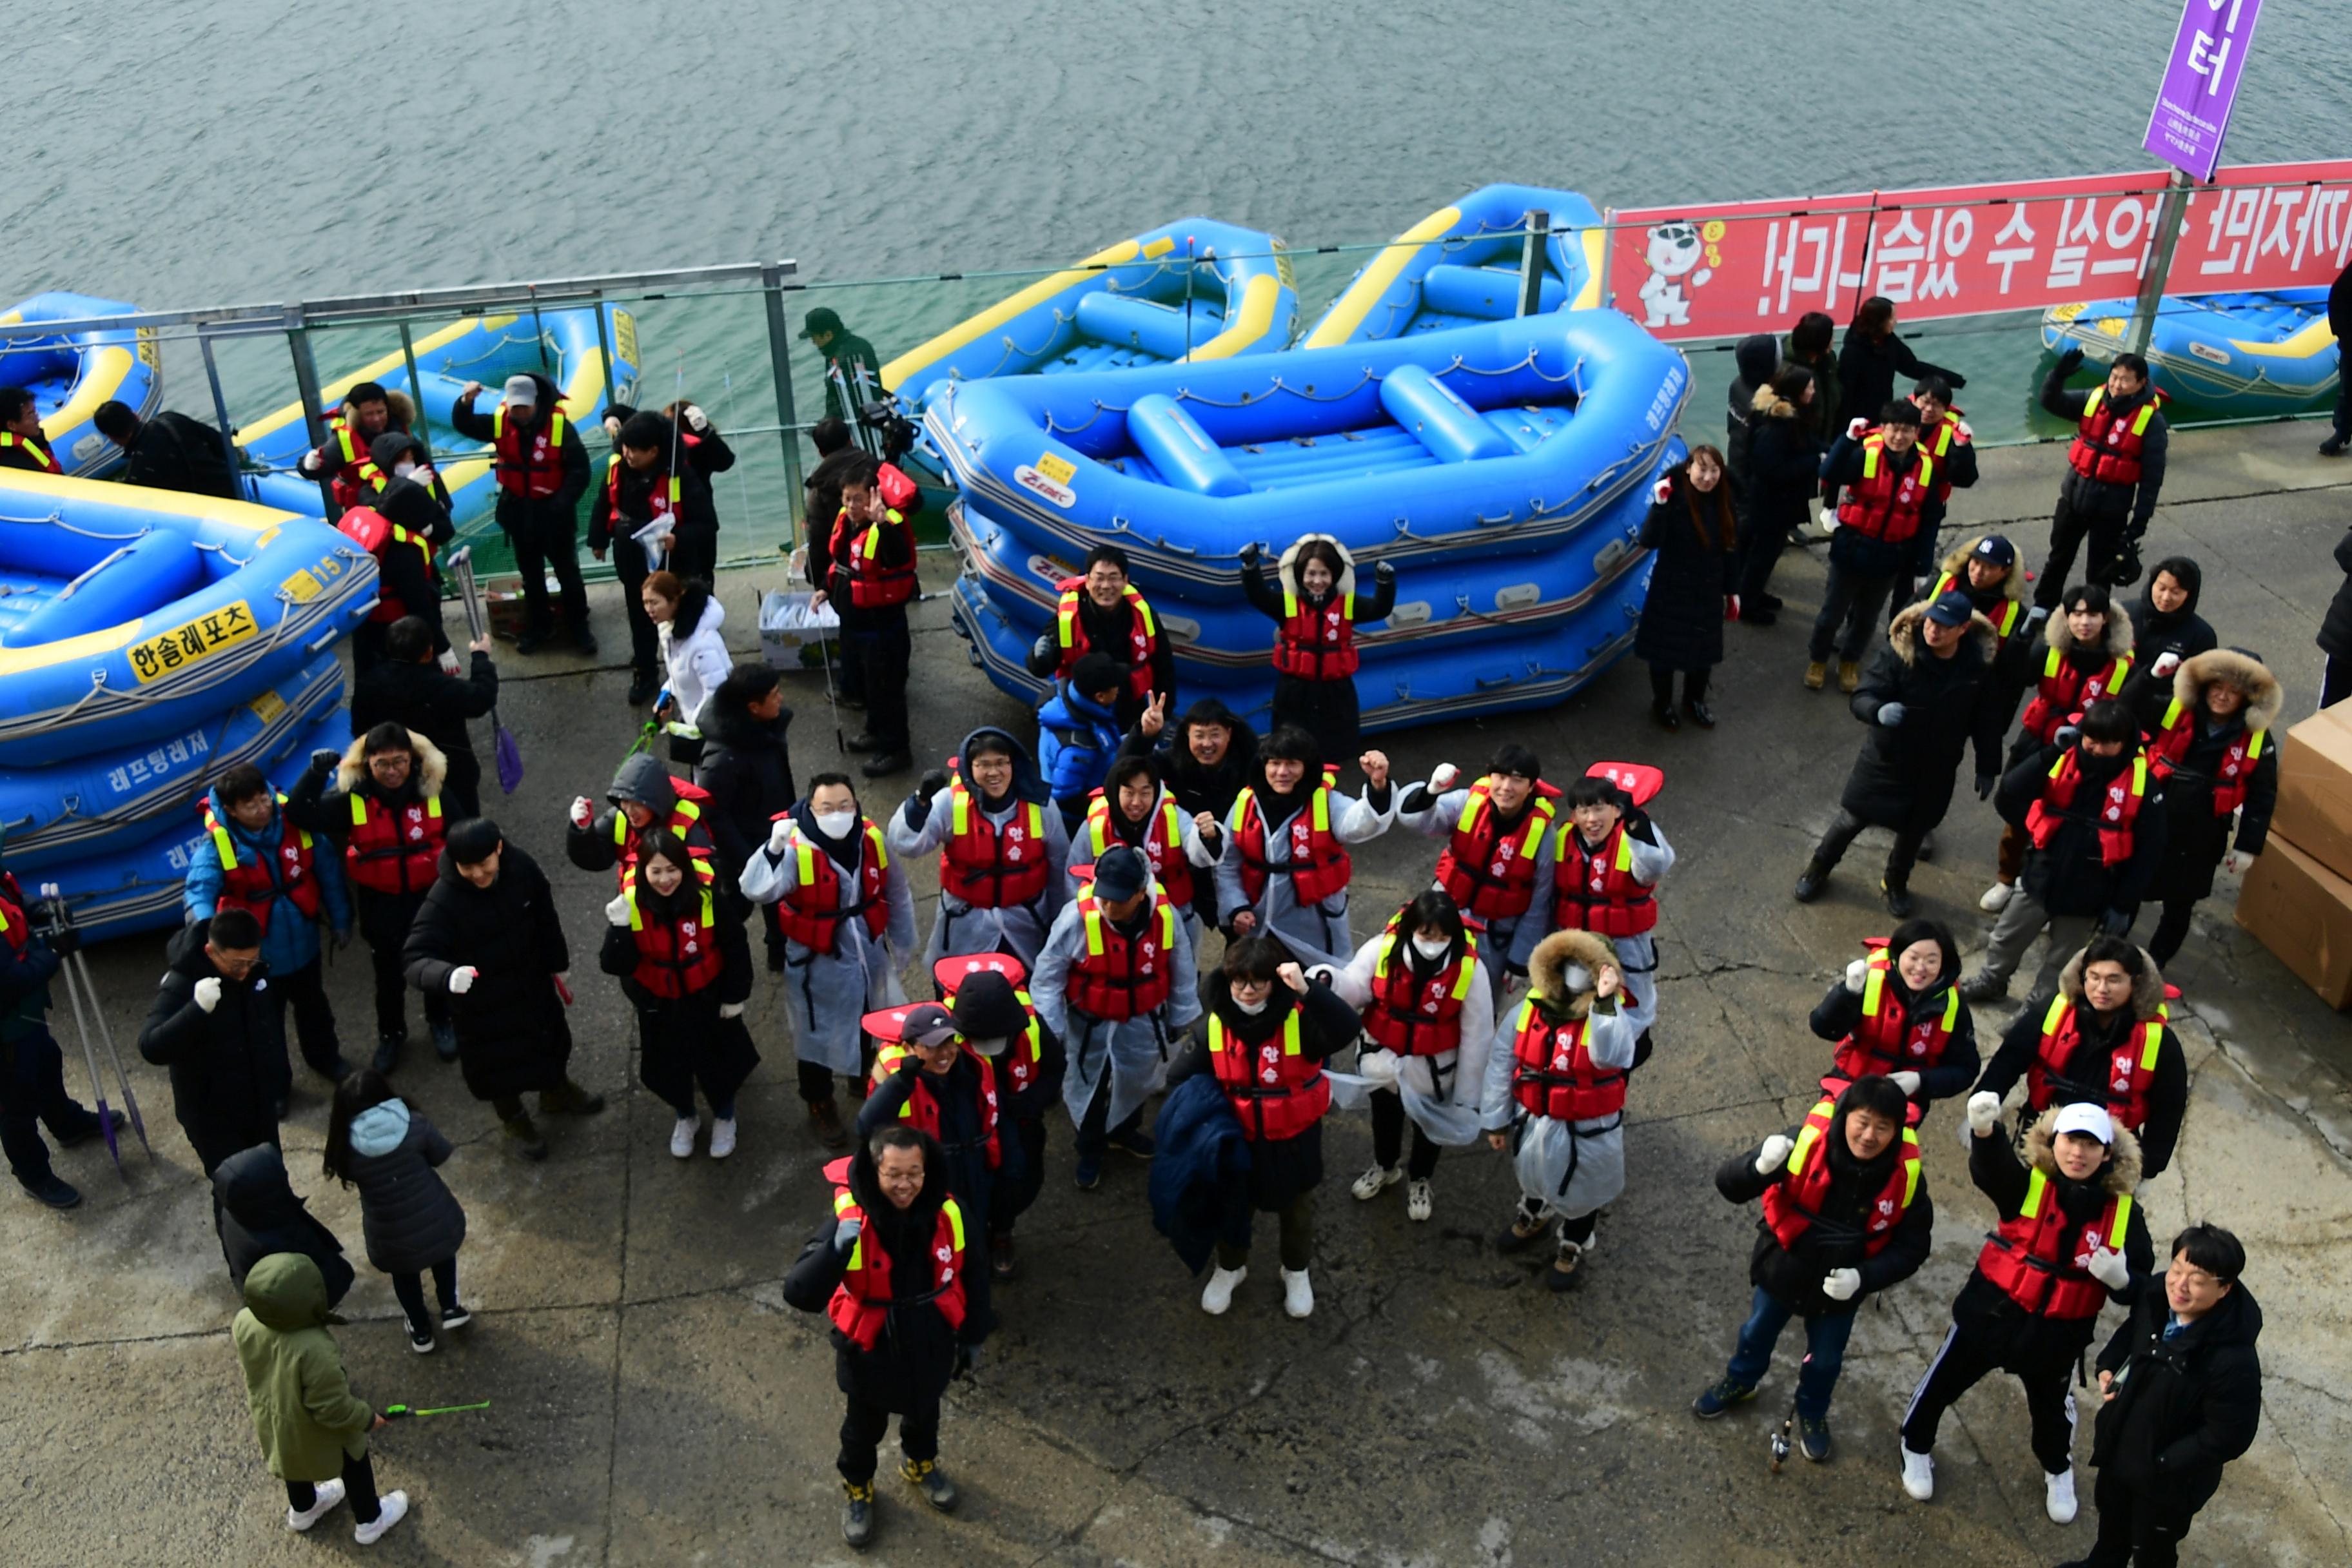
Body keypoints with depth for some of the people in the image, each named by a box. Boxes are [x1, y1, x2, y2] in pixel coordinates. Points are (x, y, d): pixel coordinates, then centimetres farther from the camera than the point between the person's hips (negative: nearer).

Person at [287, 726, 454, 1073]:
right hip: (381, 907, 0)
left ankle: (440, 1022, 49)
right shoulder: (353, 798, -16)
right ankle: (391, 1034, 44)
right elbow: (301, 817, -21)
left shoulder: (433, 791, -15)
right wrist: (315, 774, -33)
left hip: (431, 900, 0)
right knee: (389, 977, 19)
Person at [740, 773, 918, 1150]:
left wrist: (902, 945, 11)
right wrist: (774, 849, -53)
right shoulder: (796, 848, -24)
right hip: (818, 964, -4)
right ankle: (820, 1106, 39)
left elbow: (897, 894, 4)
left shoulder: (871, 839, -11)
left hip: (870, 955, 4)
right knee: (819, 1033, 14)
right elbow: (755, 891, -39)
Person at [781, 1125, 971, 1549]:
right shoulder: (849, 1221, -32)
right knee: (864, 1426, 25)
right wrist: (837, 1248, -53)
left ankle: (921, 1465, 63)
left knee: (924, 1412, 31)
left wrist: (972, 1336, 8)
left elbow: (969, 1278, -3)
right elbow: (799, 1294, -37)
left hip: (930, 1347, 2)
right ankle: (856, 1489, 55)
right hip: (870, 1354, -2)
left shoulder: (948, 1214, -22)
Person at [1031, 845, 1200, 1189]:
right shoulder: (1077, 917, -32)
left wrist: (1178, 1019, 7)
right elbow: (1047, 976, -19)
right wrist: (1050, 1030, -14)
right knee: (1087, 1085, 16)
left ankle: (1124, 1130, 55)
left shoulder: (1165, 916, -23)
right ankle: (1090, 1149, 43)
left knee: (1138, 1078, 25)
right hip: (1089, 1021, -3)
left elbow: (1181, 972, -4)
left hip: (1143, 1020, 3)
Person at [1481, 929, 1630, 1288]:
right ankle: (1533, 1216, 66)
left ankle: (1573, 1249, 51)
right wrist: (1496, 1120, 1)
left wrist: (1605, 1003, -54)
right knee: (1533, 1177, 32)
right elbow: (1501, 1063, -4)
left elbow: (1609, 1055, -48)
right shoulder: (1528, 1010, -14)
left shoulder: (1608, 1017, -25)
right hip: (1533, 1123, 4)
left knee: (1580, 1192, 21)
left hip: (1587, 1132, -4)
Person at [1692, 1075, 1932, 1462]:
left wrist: (1864, 1277, -27)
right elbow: (1728, 1184, -29)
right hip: (1782, 1271, -1)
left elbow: (1912, 1247, -12)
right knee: (1757, 1334, 27)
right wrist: (1761, 1167, -51)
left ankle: (1812, 1413, 57)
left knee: (1825, 1360, 26)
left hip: (1840, 1288, 1)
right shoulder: (1807, 1142, -32)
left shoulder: (1906, 1176, -26)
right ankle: (1739, 1382, 60)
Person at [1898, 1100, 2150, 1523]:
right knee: (1943, 1384, 15)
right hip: (1991, 1313, -2)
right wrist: (1983, 1132, -66)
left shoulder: (2125, 1213, -12)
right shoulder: (2027, 1185, -20)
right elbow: (1989, 1168, -44)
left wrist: (2121, 1280, -30)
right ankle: (1916, 1447, 45)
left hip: (2058, 1334, 2)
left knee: (2052, 1408, 26)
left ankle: (2058, 1472, 58)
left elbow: (2142, 1287, -5)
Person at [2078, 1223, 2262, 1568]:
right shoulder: (2157, 1300, -19)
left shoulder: (2234, 1360, -39)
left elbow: (2228, 1437, -28)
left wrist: (2162, 1462, -23)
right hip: (2120, 1445, 7)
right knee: (2111, 1513, 35)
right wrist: (2108, 1366, -10)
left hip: (2169, 1478, -6)